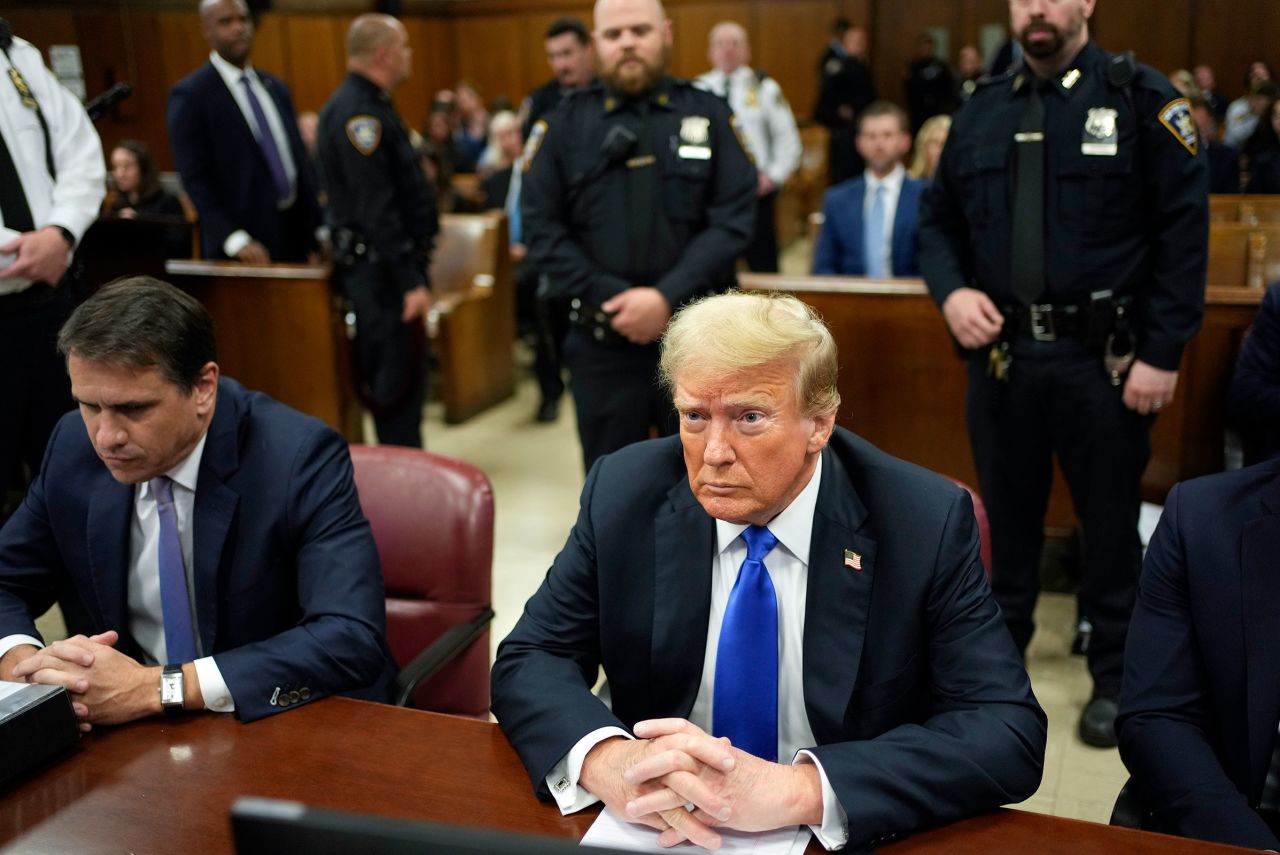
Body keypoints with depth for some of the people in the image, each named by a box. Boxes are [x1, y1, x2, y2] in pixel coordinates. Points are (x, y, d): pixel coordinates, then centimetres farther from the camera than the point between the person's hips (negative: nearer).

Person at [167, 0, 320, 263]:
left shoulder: (276, 88, 14)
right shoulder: (190, 94, -4)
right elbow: (195, 178, -10)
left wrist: (316, 236, 9)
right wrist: (235, 240, -21)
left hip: (295, 235, 6)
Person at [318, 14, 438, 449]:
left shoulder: (370, 103, 15)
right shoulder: (357, 110, -17)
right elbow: (376, 209, -23)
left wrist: (413, 268, 18)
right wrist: (410, 280, -24)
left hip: (389, 264, 10)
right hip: (380, 267, -10)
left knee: (401, 376, 15)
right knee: (398, 380, -6)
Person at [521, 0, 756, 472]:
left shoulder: (709, 115, 3)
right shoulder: (565, 123, 3)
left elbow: (733, 219, -5)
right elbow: (541, 227, -2)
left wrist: (668, 298, -17)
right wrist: (609, 299, -13)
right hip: (601, 340, 0)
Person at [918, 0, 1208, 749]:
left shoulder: (1143, 99, -4)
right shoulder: (983, 110, 8)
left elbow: (1184, 232, -8)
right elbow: (939, 220, 13)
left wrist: (1163, 353, -13)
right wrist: (951, 291, -7)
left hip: (1103, 359, -3)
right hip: (1002, 352, 4)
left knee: (1110, 520, 8)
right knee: (1009, 510, 15)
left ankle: (1115, 677, 25)